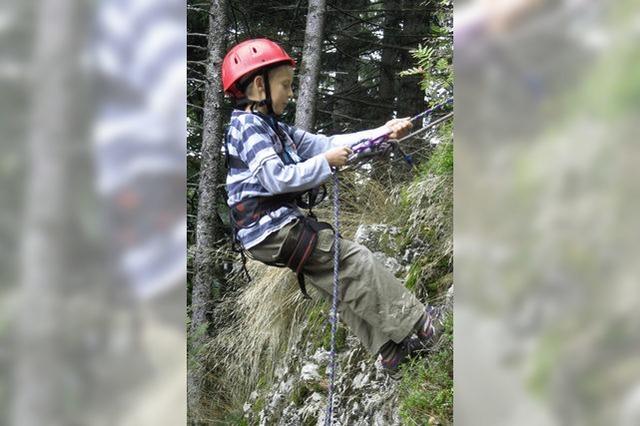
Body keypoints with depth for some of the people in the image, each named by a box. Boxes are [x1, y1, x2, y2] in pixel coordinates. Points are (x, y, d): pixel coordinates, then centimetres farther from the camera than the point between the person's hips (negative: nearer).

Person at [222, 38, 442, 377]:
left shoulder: (274, 129, 18)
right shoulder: (248, 127, -12)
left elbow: (326, 144, 14)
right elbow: (275, 178, -23)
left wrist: (382, 133, 7)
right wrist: (325, 163, -16)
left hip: (281, 226, 10)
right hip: (271, 228, -10)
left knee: (339, 283, 9)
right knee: (355, 261, -7)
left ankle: (390, 349, 11)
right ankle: (415, 324, -1)